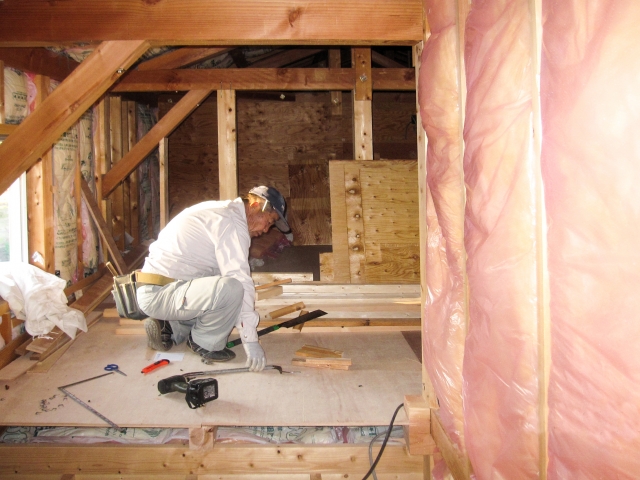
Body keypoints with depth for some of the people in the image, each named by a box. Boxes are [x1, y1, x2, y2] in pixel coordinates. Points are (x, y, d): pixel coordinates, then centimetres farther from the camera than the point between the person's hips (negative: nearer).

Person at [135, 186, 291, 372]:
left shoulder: (218, 211, 16)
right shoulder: (233, 221, -15)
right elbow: (240, 280, -22)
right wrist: (250, 340, -20)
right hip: (159, 294, -10)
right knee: (231, 289, -30)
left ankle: (171, 328, 15)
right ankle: (205, 343, -5)